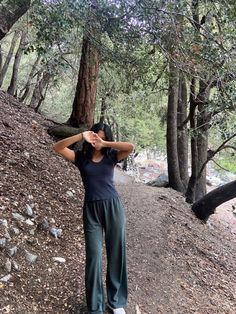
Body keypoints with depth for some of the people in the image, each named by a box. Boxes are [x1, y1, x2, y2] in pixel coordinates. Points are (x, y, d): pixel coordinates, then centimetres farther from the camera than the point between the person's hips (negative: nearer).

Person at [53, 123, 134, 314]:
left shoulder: (111, 156, 5)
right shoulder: (81, 157, 6)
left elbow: (130, 147, -11)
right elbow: (57, 148, -6)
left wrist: (104, 144, -13)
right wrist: (81, 136, -16)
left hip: (113, 207, 1)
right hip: (91, 209, 0)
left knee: (116, 253, 8)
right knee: (93, 256, 2)